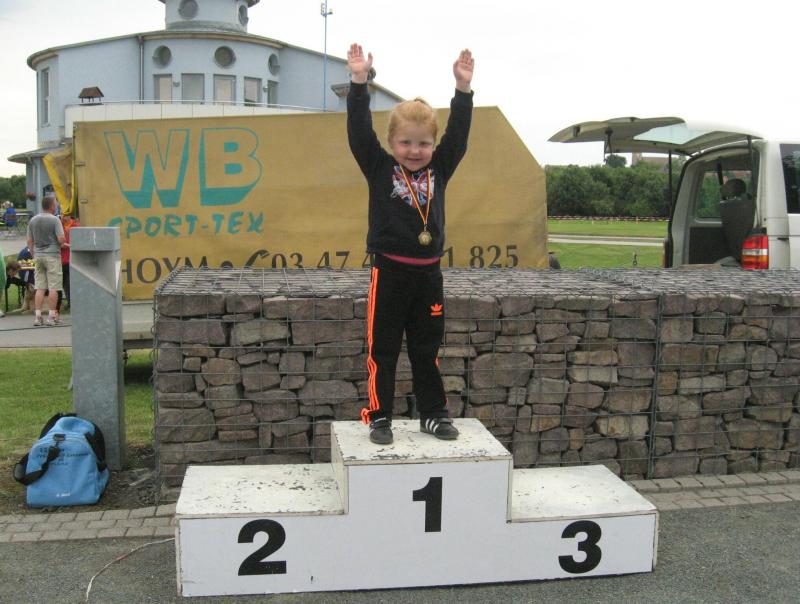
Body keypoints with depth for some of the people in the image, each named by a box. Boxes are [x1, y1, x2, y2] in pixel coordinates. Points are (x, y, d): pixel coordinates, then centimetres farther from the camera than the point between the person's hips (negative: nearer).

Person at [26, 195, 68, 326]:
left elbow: (30, 241, 10)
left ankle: (37, 316, 5)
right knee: (53, 287, 0)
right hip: (52, 255, -5)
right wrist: (64, 245, 7)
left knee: (39, 288, 7)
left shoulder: (33, 220, 8)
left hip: (38, 255, 5)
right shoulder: (55, 220, -8)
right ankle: (51, 316, 0)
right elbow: (61, 239, -14)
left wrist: (34, 255, 19)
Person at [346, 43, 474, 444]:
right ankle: (379, 418, 13)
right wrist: (359, 82, -14)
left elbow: (458, 133, 4)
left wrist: (463, 87, -2)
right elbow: (359, 131, -9)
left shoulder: (439, 170, 8)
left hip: (428, 274, 3)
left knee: (428, 350, 13)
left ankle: (433, 415, 23)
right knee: (382, 350, 3)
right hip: (389, 272, -3)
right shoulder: (379, 168, -1)